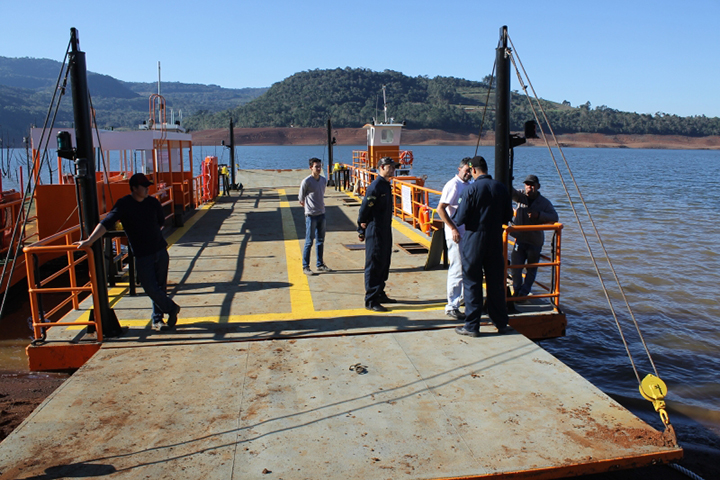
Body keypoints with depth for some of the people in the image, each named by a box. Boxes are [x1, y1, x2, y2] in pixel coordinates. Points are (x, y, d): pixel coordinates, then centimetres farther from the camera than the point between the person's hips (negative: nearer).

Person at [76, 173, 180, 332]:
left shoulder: (153, 202, 3)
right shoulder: (123, 204, -9)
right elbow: (106, 223, -19)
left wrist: (150, 233, 8)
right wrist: (90, 240, -28)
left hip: (160, 250, 3)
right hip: (141, 255, -3)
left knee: (160, 287, 8)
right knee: (150, 288, -6)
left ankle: (157, 320, 23)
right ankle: (172, 308, 18)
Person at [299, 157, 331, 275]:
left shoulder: (324, 180, 8)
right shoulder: (306, 181, -12)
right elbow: (301, 199, -4)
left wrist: (320, 207, 12)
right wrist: (309, 208, 4)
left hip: (322, 214, 6)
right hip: (311, 215, -6)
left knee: (320, 241, 13)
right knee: (309, 242, -2)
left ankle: (320, 264, 23)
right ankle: (305, 267, 7)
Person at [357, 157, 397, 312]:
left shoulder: (386, 185, 12)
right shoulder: (375, 186, -18)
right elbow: (364, 208, -18)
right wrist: (362, 229, -9)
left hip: (385, 230, 9)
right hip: (375, 231, -9)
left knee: (384, 264, 16)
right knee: (374, 264, -5)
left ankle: (380, 294, 28)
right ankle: (371, 301, 2)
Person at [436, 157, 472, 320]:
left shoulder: (469, 185, 13)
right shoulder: (453, 185, -13)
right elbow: (440, 209, -20)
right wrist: (453, 229, -21)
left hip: (468, 233, 9)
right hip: (456, 234, -9)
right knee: (457, 270, -5)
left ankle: (464, 298, 33)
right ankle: (452, 306, 4)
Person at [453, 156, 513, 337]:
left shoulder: (472, 188, -13)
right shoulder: (501, 188, 1)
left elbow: (460, 219, -13)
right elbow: (508, 217, 8)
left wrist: (455, 219, 9)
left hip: (474, 241, -4)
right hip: (495, 241, 4)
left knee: (472, 283, 4)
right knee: (496, 282, 14)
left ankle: (472, 326, 9)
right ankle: (501, 323, 24)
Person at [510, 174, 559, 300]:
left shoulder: (544, 202, -2)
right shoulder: (521, 196, 0)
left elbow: (554, 217, -8)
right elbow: (511, 192, -19)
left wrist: (539, 215, -22)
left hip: (535, 241, -1)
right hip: (520, 238, 1)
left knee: (531, 268, 9)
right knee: (515, 265, -2)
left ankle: (524, 291, 23)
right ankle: (516, 290, 13)